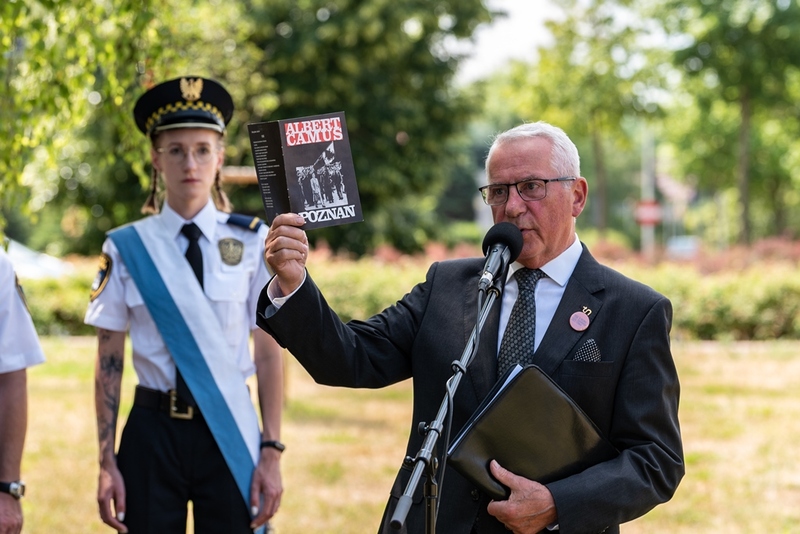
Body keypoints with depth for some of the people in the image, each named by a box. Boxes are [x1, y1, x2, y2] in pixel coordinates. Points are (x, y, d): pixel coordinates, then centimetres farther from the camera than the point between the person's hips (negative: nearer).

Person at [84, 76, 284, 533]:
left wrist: (272, 453, -5)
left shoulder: (253, 242, -1)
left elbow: (270, 353, -1)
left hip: (230, 432, 0)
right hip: (152, 432, 0)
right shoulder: (126, 248, 0)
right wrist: (107, 462, -1)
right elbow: (109, 361, 2)